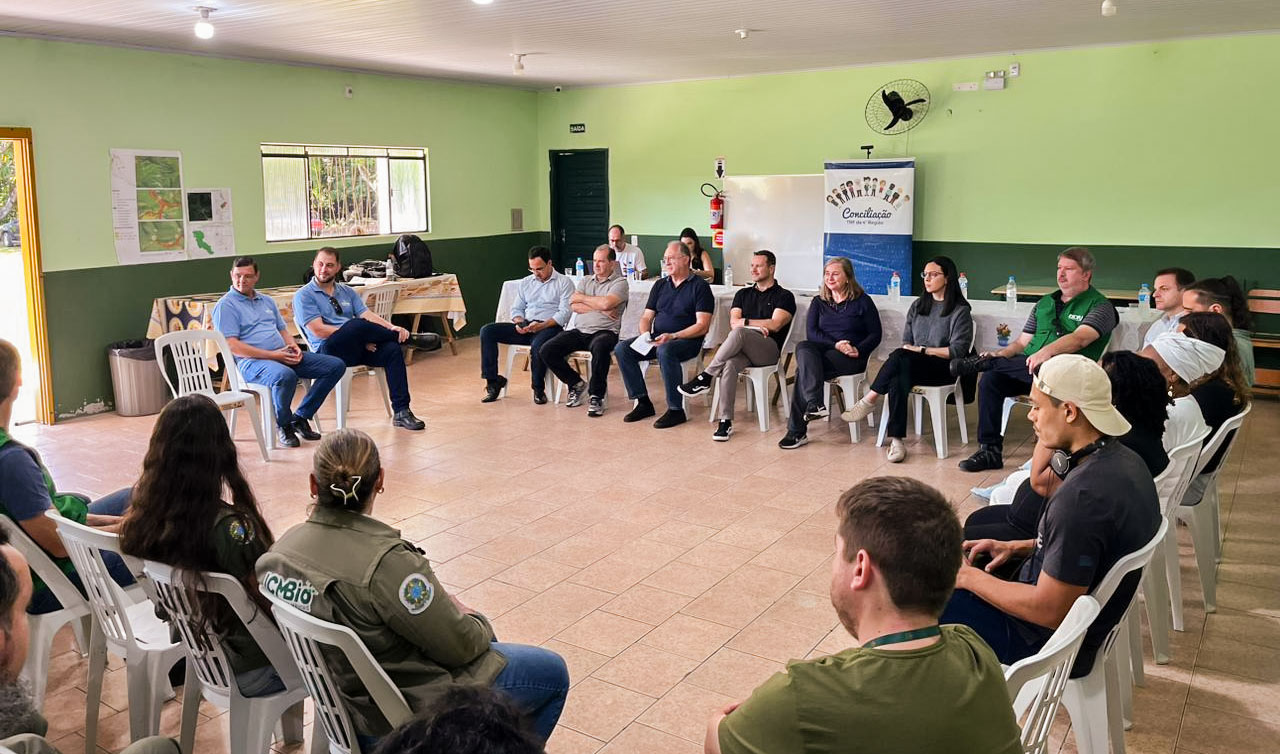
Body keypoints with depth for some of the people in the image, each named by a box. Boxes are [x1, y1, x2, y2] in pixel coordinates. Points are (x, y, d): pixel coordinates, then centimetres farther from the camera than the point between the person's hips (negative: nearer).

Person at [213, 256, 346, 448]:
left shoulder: (267, 301, 23)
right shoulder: (226, 305, -1)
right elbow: (231, 345, -11)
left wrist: (293, 347, 0)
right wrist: (273, 355, -17)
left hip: (283, 356, 8)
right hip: (251, 361, -7)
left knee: (336, 366, -6)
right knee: (285, 376, -41)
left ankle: (300, 417, 0)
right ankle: (283, 424, -12)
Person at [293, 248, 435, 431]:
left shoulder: (347, 291, 21)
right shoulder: (303, 296, 4)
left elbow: (368, 315, 7)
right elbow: (318, 330, -9)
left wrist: (391, 328, -15)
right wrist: (359, 334, -15)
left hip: (357, 348, 5)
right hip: (328, 350, -5)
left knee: (393, 350, -24)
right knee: (357, 324, -34)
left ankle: (401, 412, -26)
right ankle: (409, 339, -10)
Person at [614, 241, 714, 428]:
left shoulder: (700, 286, -2)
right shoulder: (660, 285, 18)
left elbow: (702, 326, -10)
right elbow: (646, 317, 17)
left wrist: (672, 336, -21)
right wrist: (645, 334, -7)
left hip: (687, 341, -6)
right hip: (657, 338, 6)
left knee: (665, 351, -38)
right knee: (622, 348, -15)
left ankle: (676, 410, -27)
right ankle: (643, 402, -10)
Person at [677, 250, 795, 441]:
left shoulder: (784, 296, 10)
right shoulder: (743, 294, 26)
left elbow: (775, 325, -4)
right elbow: (733, 322, 12)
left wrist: (745, 322, 2)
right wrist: (757, 326, -5)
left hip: (769, 350, -4)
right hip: (742, 348, 4)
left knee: (738, 333, -36)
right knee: (729, 364, -34)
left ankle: (706, 378, -30)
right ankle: (725, 421, -34)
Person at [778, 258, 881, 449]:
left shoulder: (862, 301, 7)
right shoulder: (819, 302, 17)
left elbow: (875, 335, 4)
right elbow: (811, 332, 4)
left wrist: (858, 351, -14)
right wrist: (835, 344, -13)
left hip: (852, 358, -4)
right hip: (823, 351, 4)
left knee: (803, 369, -31)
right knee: (803, 347, -34)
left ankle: (797, 431, -31)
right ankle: (815, 404, -47)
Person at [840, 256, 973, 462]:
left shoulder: (960, 311, 1)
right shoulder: (917, 306, 20)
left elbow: (958, 350, -8)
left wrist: (921, 350, -11)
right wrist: (907, 350, -5)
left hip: (945, 369, -5)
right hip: (911, 367, 5)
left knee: (900, 356, -35)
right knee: (897, 380, -34)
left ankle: (869, 400, -26)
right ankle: (896, 440, -39)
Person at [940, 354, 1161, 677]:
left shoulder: (1081, 497, -34)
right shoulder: (1123, 461, -3)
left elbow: (1049, 611, -28)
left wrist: (969, 578, -17)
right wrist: (1018, 547, 6)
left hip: (1046, 642, -9)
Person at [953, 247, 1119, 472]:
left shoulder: (1100, 306, 2)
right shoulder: (1045, 303, 23)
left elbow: (1080, 338, -18)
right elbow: (1022, 342, 21)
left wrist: (1048, 351, -35)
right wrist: (1001, 354, -1)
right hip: (1028, 369, 5)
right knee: (990, 380, -20)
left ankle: (981, 362, -17)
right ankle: (990, 451, -16)